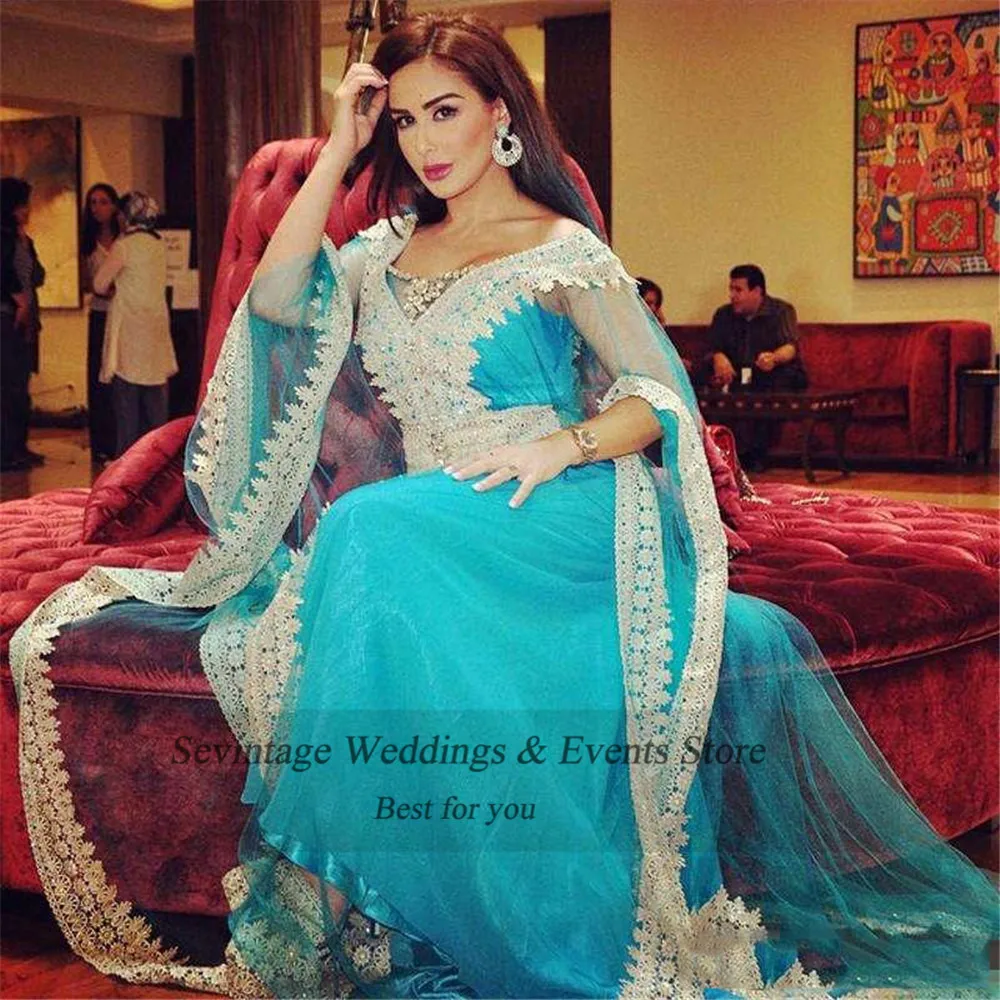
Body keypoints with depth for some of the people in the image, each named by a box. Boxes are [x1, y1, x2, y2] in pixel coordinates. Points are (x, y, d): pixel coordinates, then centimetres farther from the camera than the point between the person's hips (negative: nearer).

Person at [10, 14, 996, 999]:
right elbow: (275, 300, 1)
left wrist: (560, 445, -21)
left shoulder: (563, 251, 1)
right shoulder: (392, 247, 17)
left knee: (379, 533, -34)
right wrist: (338, 150, 3)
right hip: (420, 528, 5)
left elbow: (661, 400, -2)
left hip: (543, 517, -5)